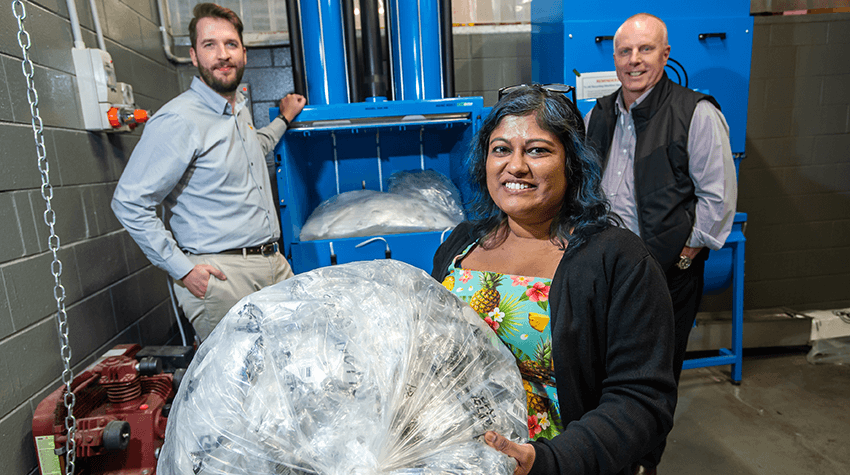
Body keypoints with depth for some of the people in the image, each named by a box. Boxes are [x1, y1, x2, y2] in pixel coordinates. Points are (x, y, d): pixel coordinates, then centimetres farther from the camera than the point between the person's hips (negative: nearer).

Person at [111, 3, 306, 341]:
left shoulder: (239, 108, 12)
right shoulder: (178, 120, -13)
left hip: (273, 263, 8)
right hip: (220, 274, -7)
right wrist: (182, 270, -16)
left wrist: (283, 120, 36)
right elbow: (129, 203, -14)